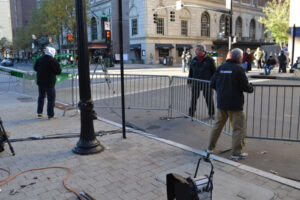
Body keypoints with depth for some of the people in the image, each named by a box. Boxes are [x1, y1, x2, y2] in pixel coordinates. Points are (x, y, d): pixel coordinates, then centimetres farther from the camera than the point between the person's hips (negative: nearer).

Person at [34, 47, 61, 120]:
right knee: (51, 98, 2)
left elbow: (35, 68, 18)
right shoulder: (53, 61, -15)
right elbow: (59, 71, -11)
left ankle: (39, 113, 22)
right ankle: (50, 115, 3)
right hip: (49, 83, -6)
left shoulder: (39, 60, 5)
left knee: (41, 97, 19)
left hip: (40, 81, 6)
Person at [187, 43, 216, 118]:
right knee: (193, 98, 8)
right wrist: (189, 82, 10)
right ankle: (191, 113, 20)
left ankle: (211, 114, 21)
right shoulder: (194, 60, 8)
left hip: (206, 83, -3)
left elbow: (214, 72, -2)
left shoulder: (209, 60, -5)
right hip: (196, 83, 3)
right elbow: (191, 71, 13)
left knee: (209, 99, 6)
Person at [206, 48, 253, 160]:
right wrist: (251, 88, 8)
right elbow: (246, 87, -14)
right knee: (239, 128, 6)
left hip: (221, 103, 6)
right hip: (235, 104, -6)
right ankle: (236, 153, 8)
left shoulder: (221, 67, 5)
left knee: (218, 125, 19)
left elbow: (212, 84, 6)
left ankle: (210, 148, 27)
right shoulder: (239, 69, -11)